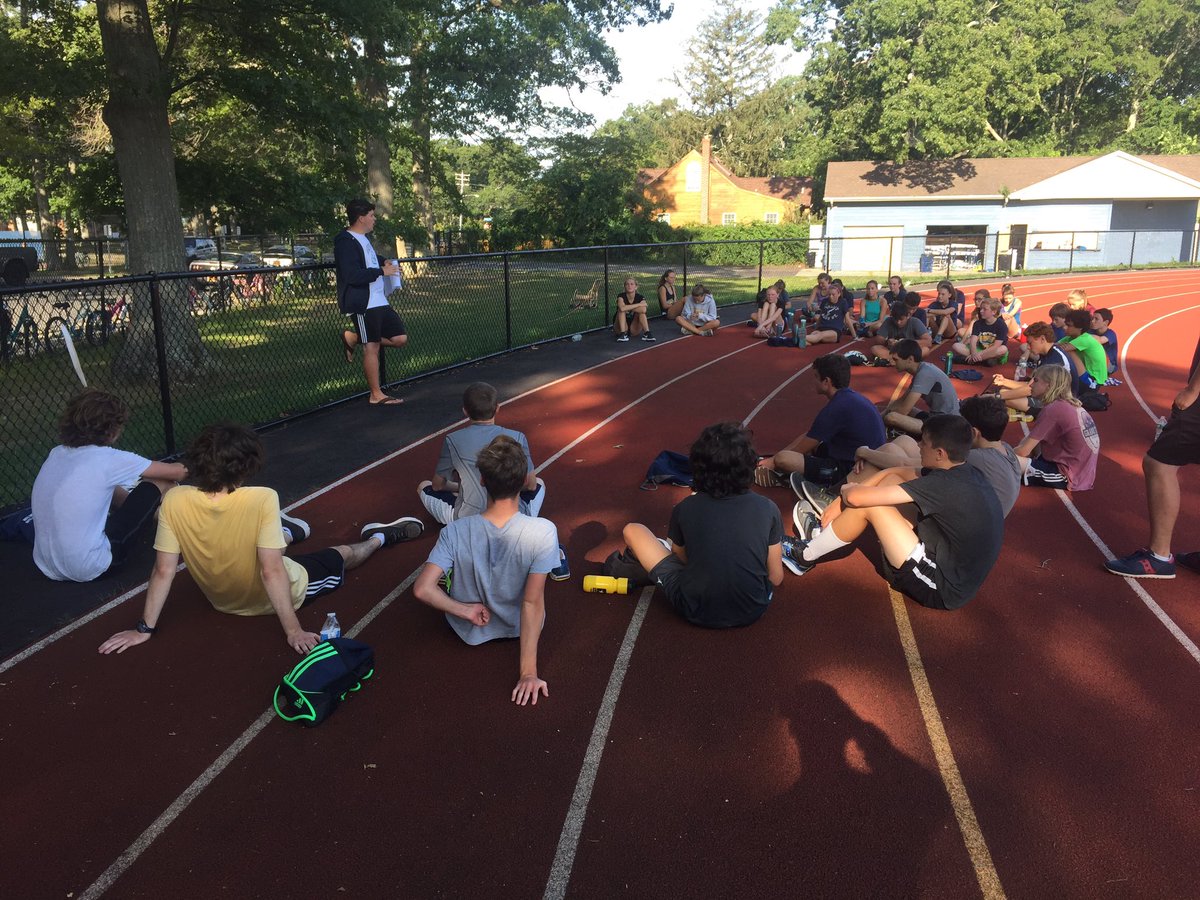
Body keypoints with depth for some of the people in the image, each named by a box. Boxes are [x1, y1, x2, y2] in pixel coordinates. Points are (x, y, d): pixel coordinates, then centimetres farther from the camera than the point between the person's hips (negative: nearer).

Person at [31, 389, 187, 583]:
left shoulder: (57, 453, 4)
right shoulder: (108, 460, -15)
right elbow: (177, 473, -4)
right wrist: (179, 468, 20)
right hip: (90, 570, -7)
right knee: (161, 484, 3)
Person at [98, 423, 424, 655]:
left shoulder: (174, 501, -26)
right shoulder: (262, 499, -36)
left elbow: (163, 571, -19)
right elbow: (272, 572, -34)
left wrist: (145, 629, -7)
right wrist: (294, 631, -26)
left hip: (221, 600, 4)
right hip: (277, 598, -4)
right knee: (344, 554, 25)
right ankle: (380, 537, 53)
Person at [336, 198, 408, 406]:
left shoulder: (363, 239, 17)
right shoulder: (346, 242, -14)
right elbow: (352, 276, -24)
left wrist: (384, 266, 13)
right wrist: (382, 271, -16)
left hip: (379, 302, 9)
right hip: (363, 305, -9)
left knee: (400, 338, 7)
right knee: (372, 347, -2)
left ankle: (352, 338, 19)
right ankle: (376, 395, 8)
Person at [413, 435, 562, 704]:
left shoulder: (455, 532, -27)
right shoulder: (544, 531, -31)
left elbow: (422, 589, -31)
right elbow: (532, 603, -29)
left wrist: (466, 610, -18)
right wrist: (528, 672, -24)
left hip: (471, 631, 1)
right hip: (521, 628, 0)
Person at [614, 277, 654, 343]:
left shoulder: (640, 298, -8)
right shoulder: (621, 296, -13)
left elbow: (643, 310, -31)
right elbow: (622, 308, -37)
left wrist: (628, 308, -24)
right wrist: (639, 304, -28)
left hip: (634, 330, 1)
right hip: (621, 327, -1)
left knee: (642, 311, -21)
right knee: (621, 310, -26)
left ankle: (646, 333, -29)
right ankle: (622, 334, -32)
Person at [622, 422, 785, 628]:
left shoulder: (684, 509, -10)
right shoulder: (768, 509, -10)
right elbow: (776, 578, 0)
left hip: (697, 613, -1)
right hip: (753, 611, 2)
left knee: (632, 530, 11)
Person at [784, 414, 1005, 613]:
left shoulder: (943, 485, -26)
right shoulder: (971, 474, 0)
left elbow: (856, 497, -27)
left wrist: (846, 489, -5)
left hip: (941, 590, -9)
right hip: (958, 577, 9)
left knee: (867, 503, -15)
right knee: (890, 482, 7)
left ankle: (805, 556, 6)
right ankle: (826, 534, 19)